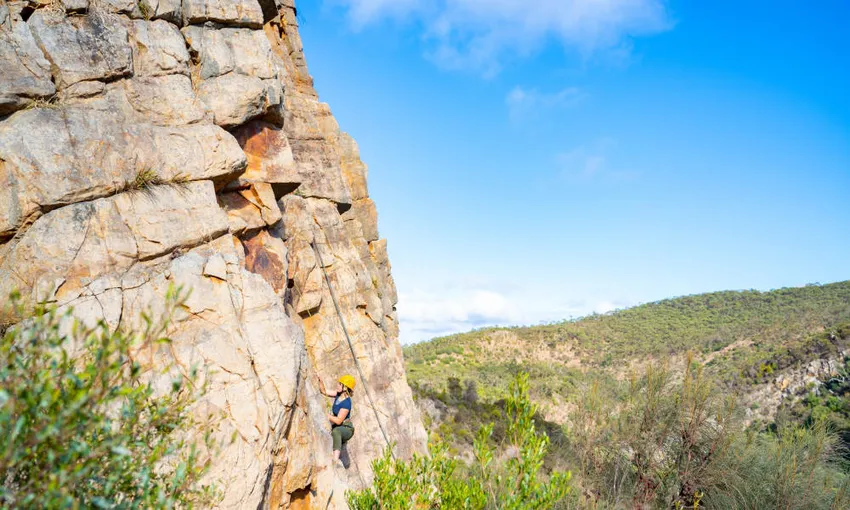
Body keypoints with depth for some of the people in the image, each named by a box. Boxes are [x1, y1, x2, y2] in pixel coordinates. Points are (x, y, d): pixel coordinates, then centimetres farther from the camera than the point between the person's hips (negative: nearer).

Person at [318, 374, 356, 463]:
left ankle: (335, 460, -50)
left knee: (336, 431, -40)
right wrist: (320, 380, -8)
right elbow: (324, 391, 8)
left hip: (346, 429, -10)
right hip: (337, 428, 10)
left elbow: (338, 421, -25)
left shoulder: (346, 403, -24)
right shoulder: (339, 394, -1)